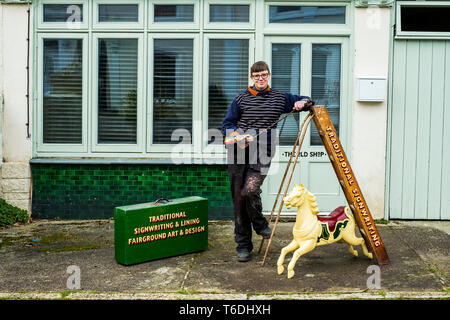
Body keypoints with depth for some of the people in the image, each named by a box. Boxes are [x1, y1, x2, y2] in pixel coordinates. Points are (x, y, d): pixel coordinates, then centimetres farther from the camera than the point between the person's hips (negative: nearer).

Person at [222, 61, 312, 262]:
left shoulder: (280, 98, 13)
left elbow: (305, 101, 27)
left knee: (250, 191, -23)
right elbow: (227, 124, 8)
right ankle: (243, 246, 13)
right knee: (238, 198, 1)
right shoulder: (242, 98, 9)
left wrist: (302, 102, 4)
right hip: (239, 153, 1)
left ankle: (260, 225, 9)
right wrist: (238, 135, -12)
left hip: (262, 154, -1)